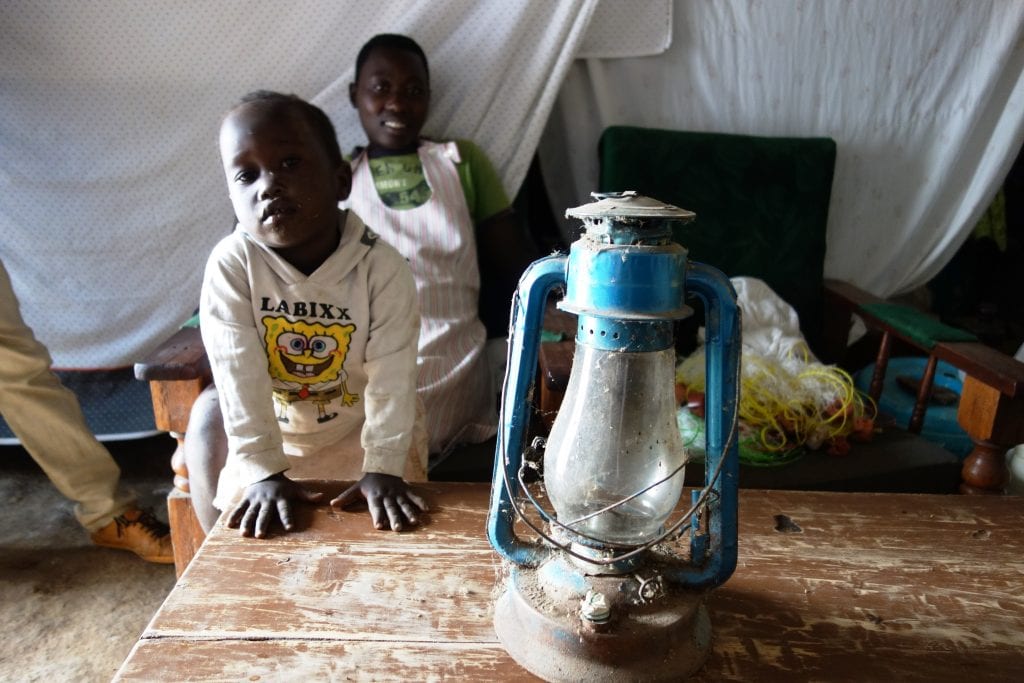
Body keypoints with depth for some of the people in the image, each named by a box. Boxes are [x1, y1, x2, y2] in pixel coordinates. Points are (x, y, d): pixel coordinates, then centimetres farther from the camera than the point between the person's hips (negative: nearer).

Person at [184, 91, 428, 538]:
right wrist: (264, 470, -27)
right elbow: (240, 376, -26)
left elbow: (392, 376, -25)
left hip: (362, 430, -1)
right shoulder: (231, 266, -24)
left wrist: (383, 468, -28)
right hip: (273, 431, 2)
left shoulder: (381, 266, -25)